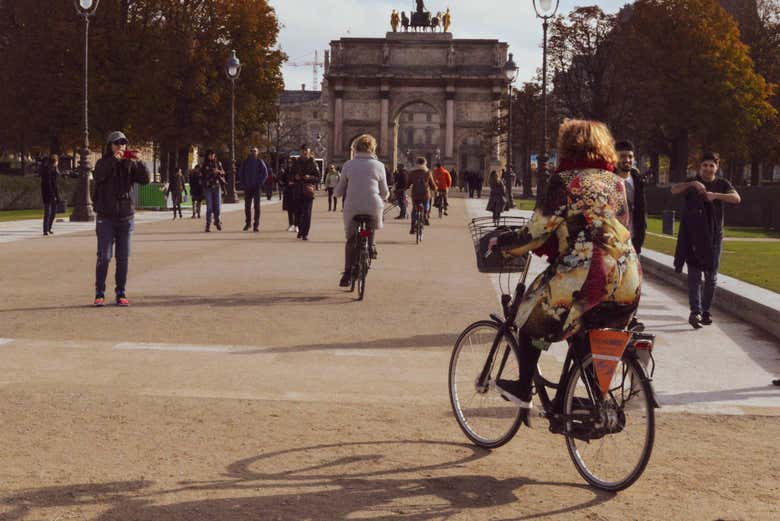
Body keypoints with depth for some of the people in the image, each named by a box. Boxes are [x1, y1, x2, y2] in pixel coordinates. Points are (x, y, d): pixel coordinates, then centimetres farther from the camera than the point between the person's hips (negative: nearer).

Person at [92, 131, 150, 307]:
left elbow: (145, 179, -6)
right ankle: (99, 294, 2)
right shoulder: (103, 163, 1)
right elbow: (99, 175, -20)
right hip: (106, 217, -2)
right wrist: (114, 159, -26)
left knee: (123, 258, 4)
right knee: (104, 256, -5)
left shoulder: (130, 165, 7)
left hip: (126, 217, 2)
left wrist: (137, 161, -19)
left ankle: (121, 293, 11)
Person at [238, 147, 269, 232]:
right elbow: (240, 173, 14)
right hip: (247, 187, 3)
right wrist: (243, 184, 4)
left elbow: (265, 174, 1)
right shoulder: (245, 162, 7)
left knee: (257, 206, -3)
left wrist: (260, 184, -7)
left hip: (256, 187, -3)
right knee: (247, 206, 6)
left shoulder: (260, 162, 0)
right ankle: (247, 223, 19)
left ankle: (256, 225, -1)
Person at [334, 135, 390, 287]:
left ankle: (348, 273, 2)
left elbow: (339, 191, 8)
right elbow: (384, 192, 8)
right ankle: (370, 246, 24)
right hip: (373, 207, -1)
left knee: (350, 240, 11)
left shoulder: (348, 165, 3)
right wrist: (384, 198, 30)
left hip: (352, 208, 1)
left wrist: (336, 192, 31)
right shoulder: (378, 166, 1)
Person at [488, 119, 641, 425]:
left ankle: (523, 391, 19)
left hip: (583, 275, -6)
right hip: (629, 278, 6)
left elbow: (538, 230, -6)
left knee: (534, 318, 15)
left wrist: (502, 243, 11)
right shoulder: (615, 182, 15)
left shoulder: (565, 181, -4)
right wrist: (549, 246, 32)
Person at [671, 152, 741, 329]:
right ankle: (695, 311, -18)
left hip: (714, 236, 2)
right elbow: (674, 190, -13)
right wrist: (693, 183, -29)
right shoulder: (692, 183, 5)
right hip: (693, 236, -1)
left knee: (711, 276, 6)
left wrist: (716, 195, -28)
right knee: (694, 275, -9)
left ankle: (706, 311, 17)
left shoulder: (722, 184, 5)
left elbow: (736, 198, -12)